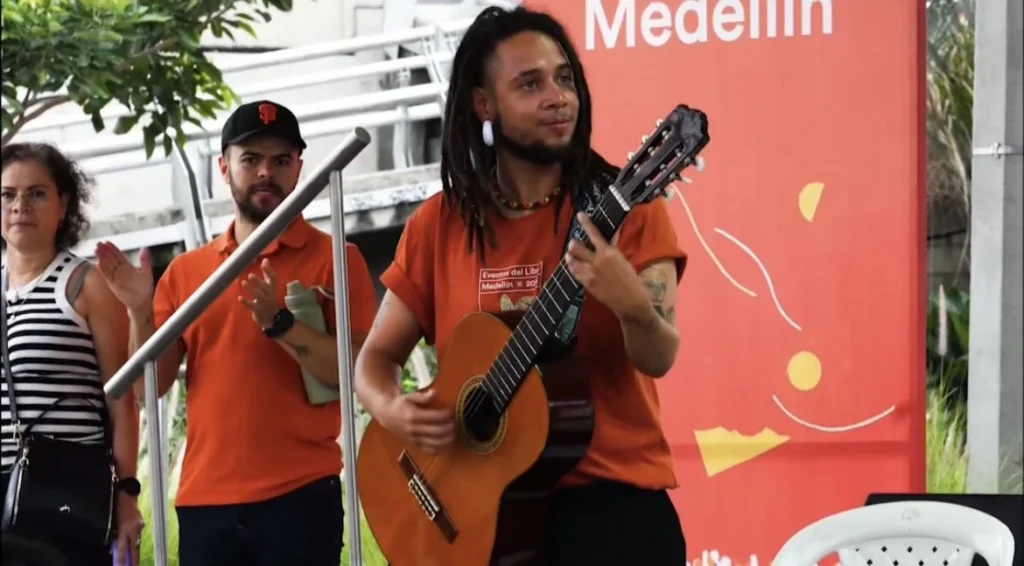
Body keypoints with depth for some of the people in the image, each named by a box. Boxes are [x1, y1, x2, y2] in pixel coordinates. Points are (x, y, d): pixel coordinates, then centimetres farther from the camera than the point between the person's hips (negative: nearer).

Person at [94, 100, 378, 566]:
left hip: (299, 495, -4)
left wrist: (278, 322, -19)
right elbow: (151, 386, 11)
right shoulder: (185, 271, 14)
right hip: (204, 500, 4)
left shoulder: (334, 258, 2)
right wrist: (140, 313, -6)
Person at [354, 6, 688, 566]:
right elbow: (376, 356, 10)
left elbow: (659, 358, -11)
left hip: (611, 495, -2)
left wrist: (633, 306, -32)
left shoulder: (623, 206, -3)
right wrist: (390, 409, -11)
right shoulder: (439, 225, 4)